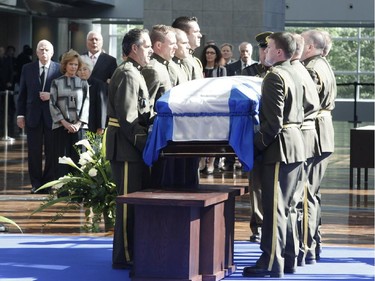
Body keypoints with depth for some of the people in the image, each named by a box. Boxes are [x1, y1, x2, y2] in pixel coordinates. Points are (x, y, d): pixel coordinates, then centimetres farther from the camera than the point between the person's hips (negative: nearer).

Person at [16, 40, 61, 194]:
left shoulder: (60, 69, 0)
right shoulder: (27, 69, 7)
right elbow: (22, 94, 8)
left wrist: (51, 95, -15)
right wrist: (20, 114, 3)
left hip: (52, 116, -1)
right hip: (33, 116, 1)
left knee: (51, 152, 3)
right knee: (34, 152, 3)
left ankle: (49, 182, 12)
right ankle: (36, 183, 11)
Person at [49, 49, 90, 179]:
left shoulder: (83, 83, 8)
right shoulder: (56, 83, 5)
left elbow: (86, 104, 5)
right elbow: (53, 104, 1)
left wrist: (79, 123, -8)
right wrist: (64, 122, -9)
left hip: (77, 127, 1)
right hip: (60, 126, -1)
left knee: (76, 159, -1)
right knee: (61, 159, -2)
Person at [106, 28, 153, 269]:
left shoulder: (135, 73, 18)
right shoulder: (127, 74, -15)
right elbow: (127, 118, -21)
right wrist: (144, 143, -19)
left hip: (134, 147, 10)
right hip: (126, 147, -10)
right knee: (129, 201, -5)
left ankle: (136, 251, 25)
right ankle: (123, 257, 2)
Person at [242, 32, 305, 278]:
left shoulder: (275, 76, -15)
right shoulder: (293, 74, 15)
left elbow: (273, 121, -20)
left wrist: (257, 144, -12)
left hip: (280, 148, -10)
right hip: (296, 145, 10)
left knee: (274, 208, -7)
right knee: (284, 207, 15)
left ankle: (271, 263, -5)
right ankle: (288, 259, 19)